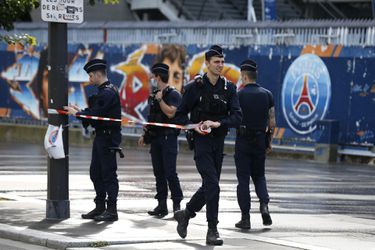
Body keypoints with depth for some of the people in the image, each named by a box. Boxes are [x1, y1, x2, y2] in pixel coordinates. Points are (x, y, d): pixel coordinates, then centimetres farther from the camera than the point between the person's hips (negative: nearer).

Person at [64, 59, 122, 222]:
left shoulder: (108, 92, -17)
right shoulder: (104, 91, 15)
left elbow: (95, 114, -22)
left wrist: (76, 113, -11)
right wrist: (80, 111, 9)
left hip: (108, 138, -10)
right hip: (101, 136, 10)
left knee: (108, 173, -6)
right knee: (95, 172, 14)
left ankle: (112, 210, -2)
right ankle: (100, 207, 21)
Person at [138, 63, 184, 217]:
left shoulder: (173, 94, -6)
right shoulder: (154, 95, 17)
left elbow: (170, 113, -19)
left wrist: (160, 100, -16)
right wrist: (145, 135, 19)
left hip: (168, 137, -8)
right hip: (155, 138, 8)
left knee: (170, 173, -11)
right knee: (159, 173, 7)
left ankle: (177, 204, -6)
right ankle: (161, 205, 10)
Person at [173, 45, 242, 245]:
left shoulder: (229, 88, 4)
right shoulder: (195, 87, -5)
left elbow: (237, 117, -4)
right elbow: (180, 115, 0)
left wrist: (218, 123, -21)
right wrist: (194, 126, -19)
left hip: (218, 142, 5)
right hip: (201, 141, -5)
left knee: (209, 186, 12)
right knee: (212, 185, -15)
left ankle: (185, 214, 35)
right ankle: (212, 231, -10)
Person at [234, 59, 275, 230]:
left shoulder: (239, 95, -9)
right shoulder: (267, 94, 3)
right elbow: (272, 121, 5)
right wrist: (269, 140, 14)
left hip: (243, 139, -3)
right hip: (260, 139, 4)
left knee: (243, 179, 2)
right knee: (259, 176, 18)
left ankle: (245, 217, 2)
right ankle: (264, 204, -6)